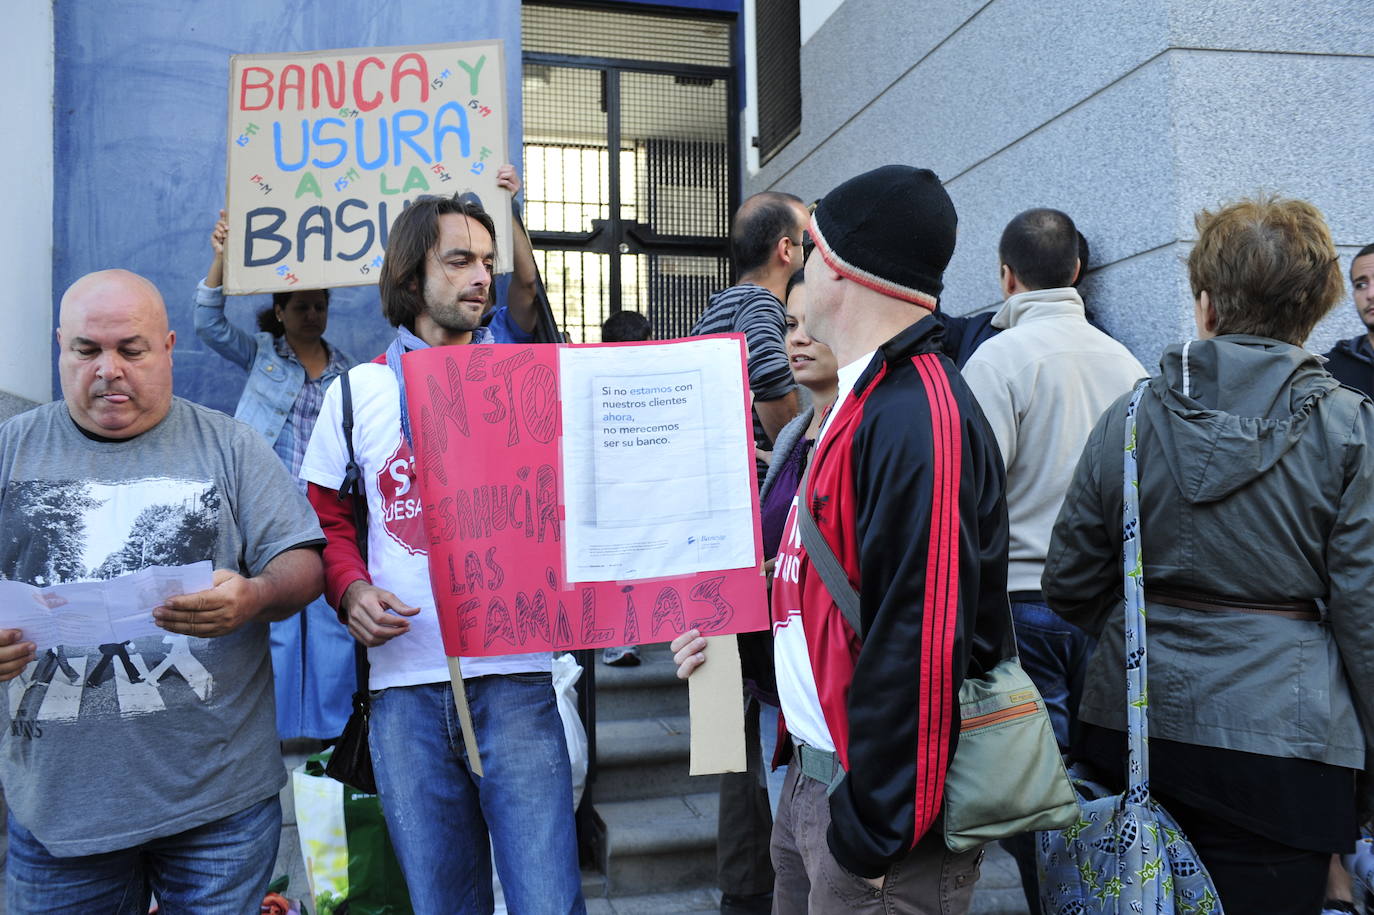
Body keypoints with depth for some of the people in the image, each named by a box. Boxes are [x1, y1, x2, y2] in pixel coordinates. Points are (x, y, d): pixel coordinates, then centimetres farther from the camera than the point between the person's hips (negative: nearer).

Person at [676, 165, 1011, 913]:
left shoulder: (919, 416, -22)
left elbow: (919, 640, -26)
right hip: (813, 778, 9)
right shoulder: (861, 401, 11)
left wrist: (876, 833, -21)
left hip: (872, 804, -9)